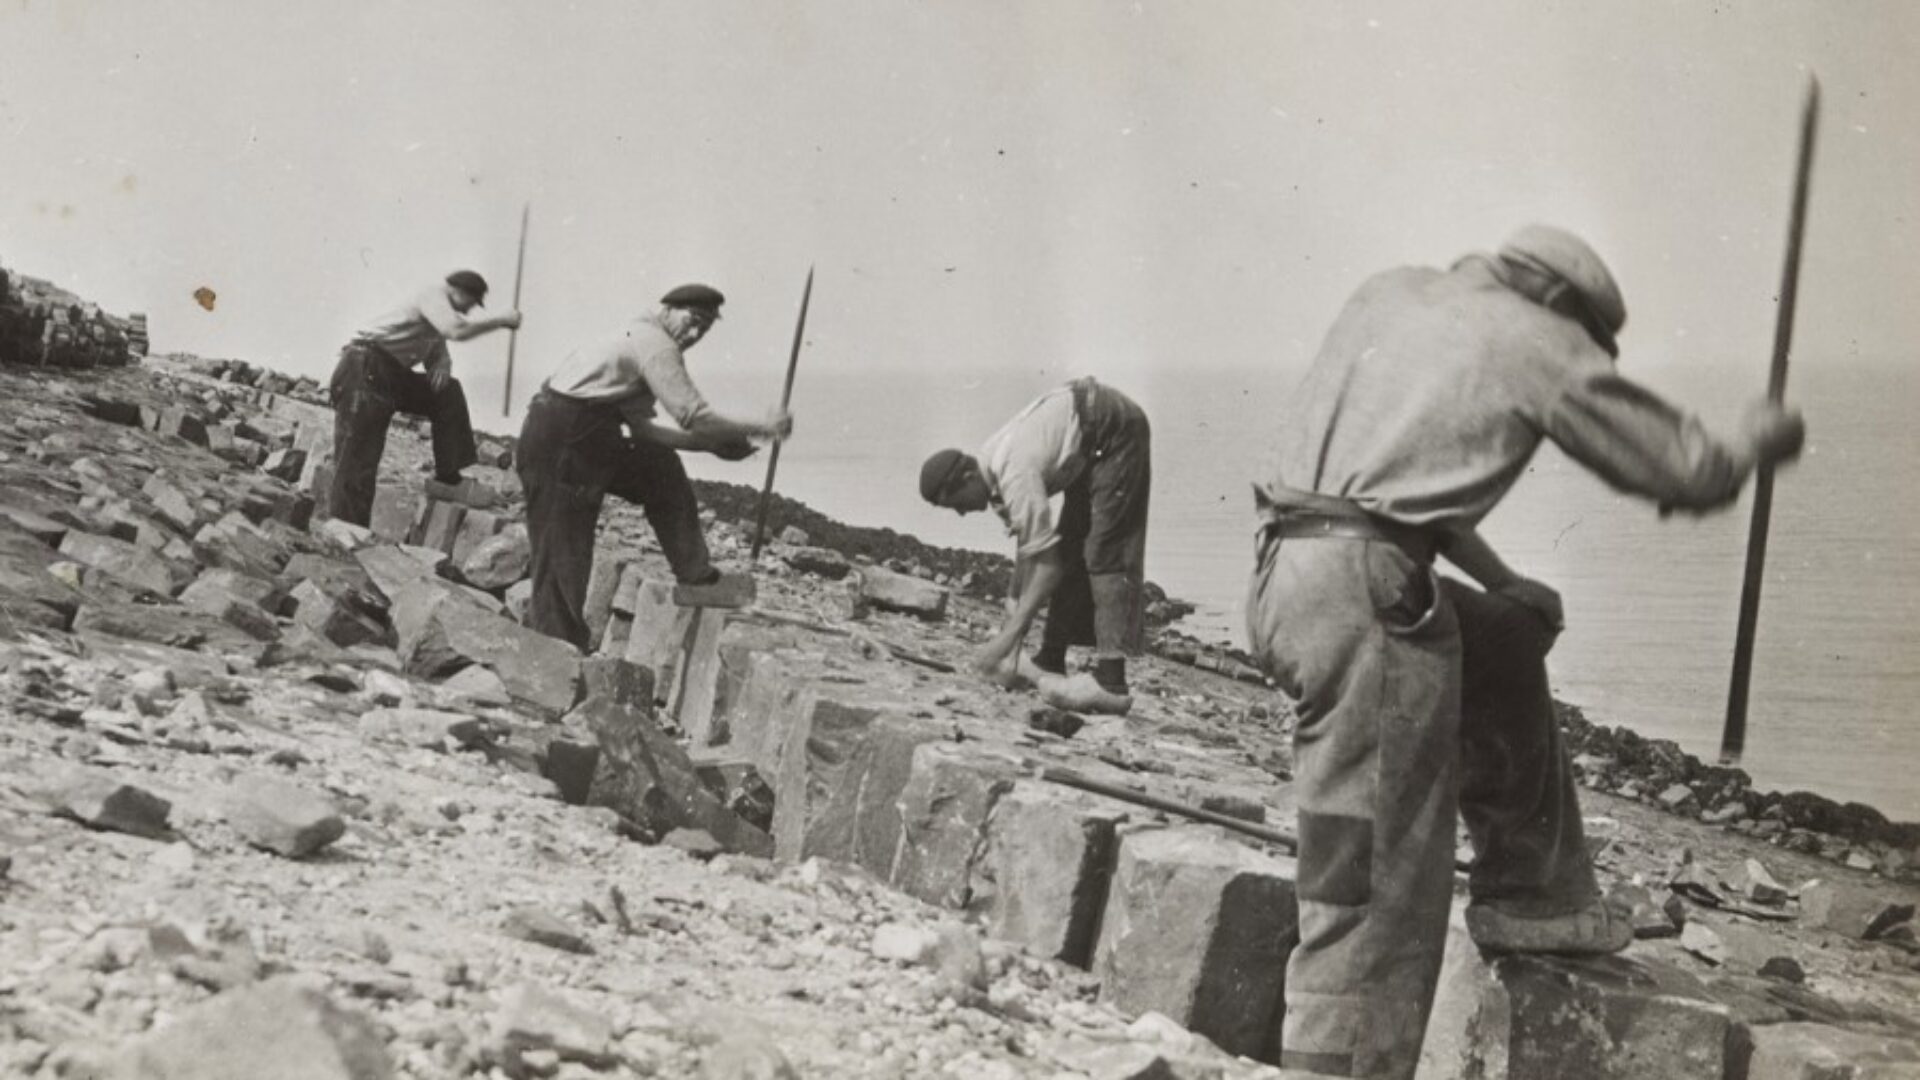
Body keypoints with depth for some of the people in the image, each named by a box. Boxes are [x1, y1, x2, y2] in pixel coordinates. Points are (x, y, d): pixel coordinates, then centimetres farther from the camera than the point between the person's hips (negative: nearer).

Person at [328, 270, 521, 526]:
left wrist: (442, 368, -3)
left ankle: (449, 473, 7)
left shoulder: (438, 312, 21)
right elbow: (457, 330, -26)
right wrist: (502, 321, -17)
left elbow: (438, 357, 22)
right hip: (365, 368, -10)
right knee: (358, 458, -13)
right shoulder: (434, 298, -8)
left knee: (448, 393, 7)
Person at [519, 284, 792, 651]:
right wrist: (763, 429, -8)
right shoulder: (656, 345, -12)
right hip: (560, 442, -10)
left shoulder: (640, 339, 18)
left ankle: (695, 573, 22)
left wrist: (713, 444, 11)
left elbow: (641, 428, 16)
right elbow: (694, 418, -18)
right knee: (564, 556, -7)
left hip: (584, 438, 10)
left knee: (663, 470, 19)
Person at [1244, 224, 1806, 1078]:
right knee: (1375, 893, -6)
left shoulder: (1388, 293, 21)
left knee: (1511, 637, 30)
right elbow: (1689, 473, 9)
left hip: (1284, 575, 8)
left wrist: (1492, 575, 27)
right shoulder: (1535, 340, 3)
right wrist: (1756, 441, 30)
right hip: (1366, 592, -8)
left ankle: (1530, 896, 36)